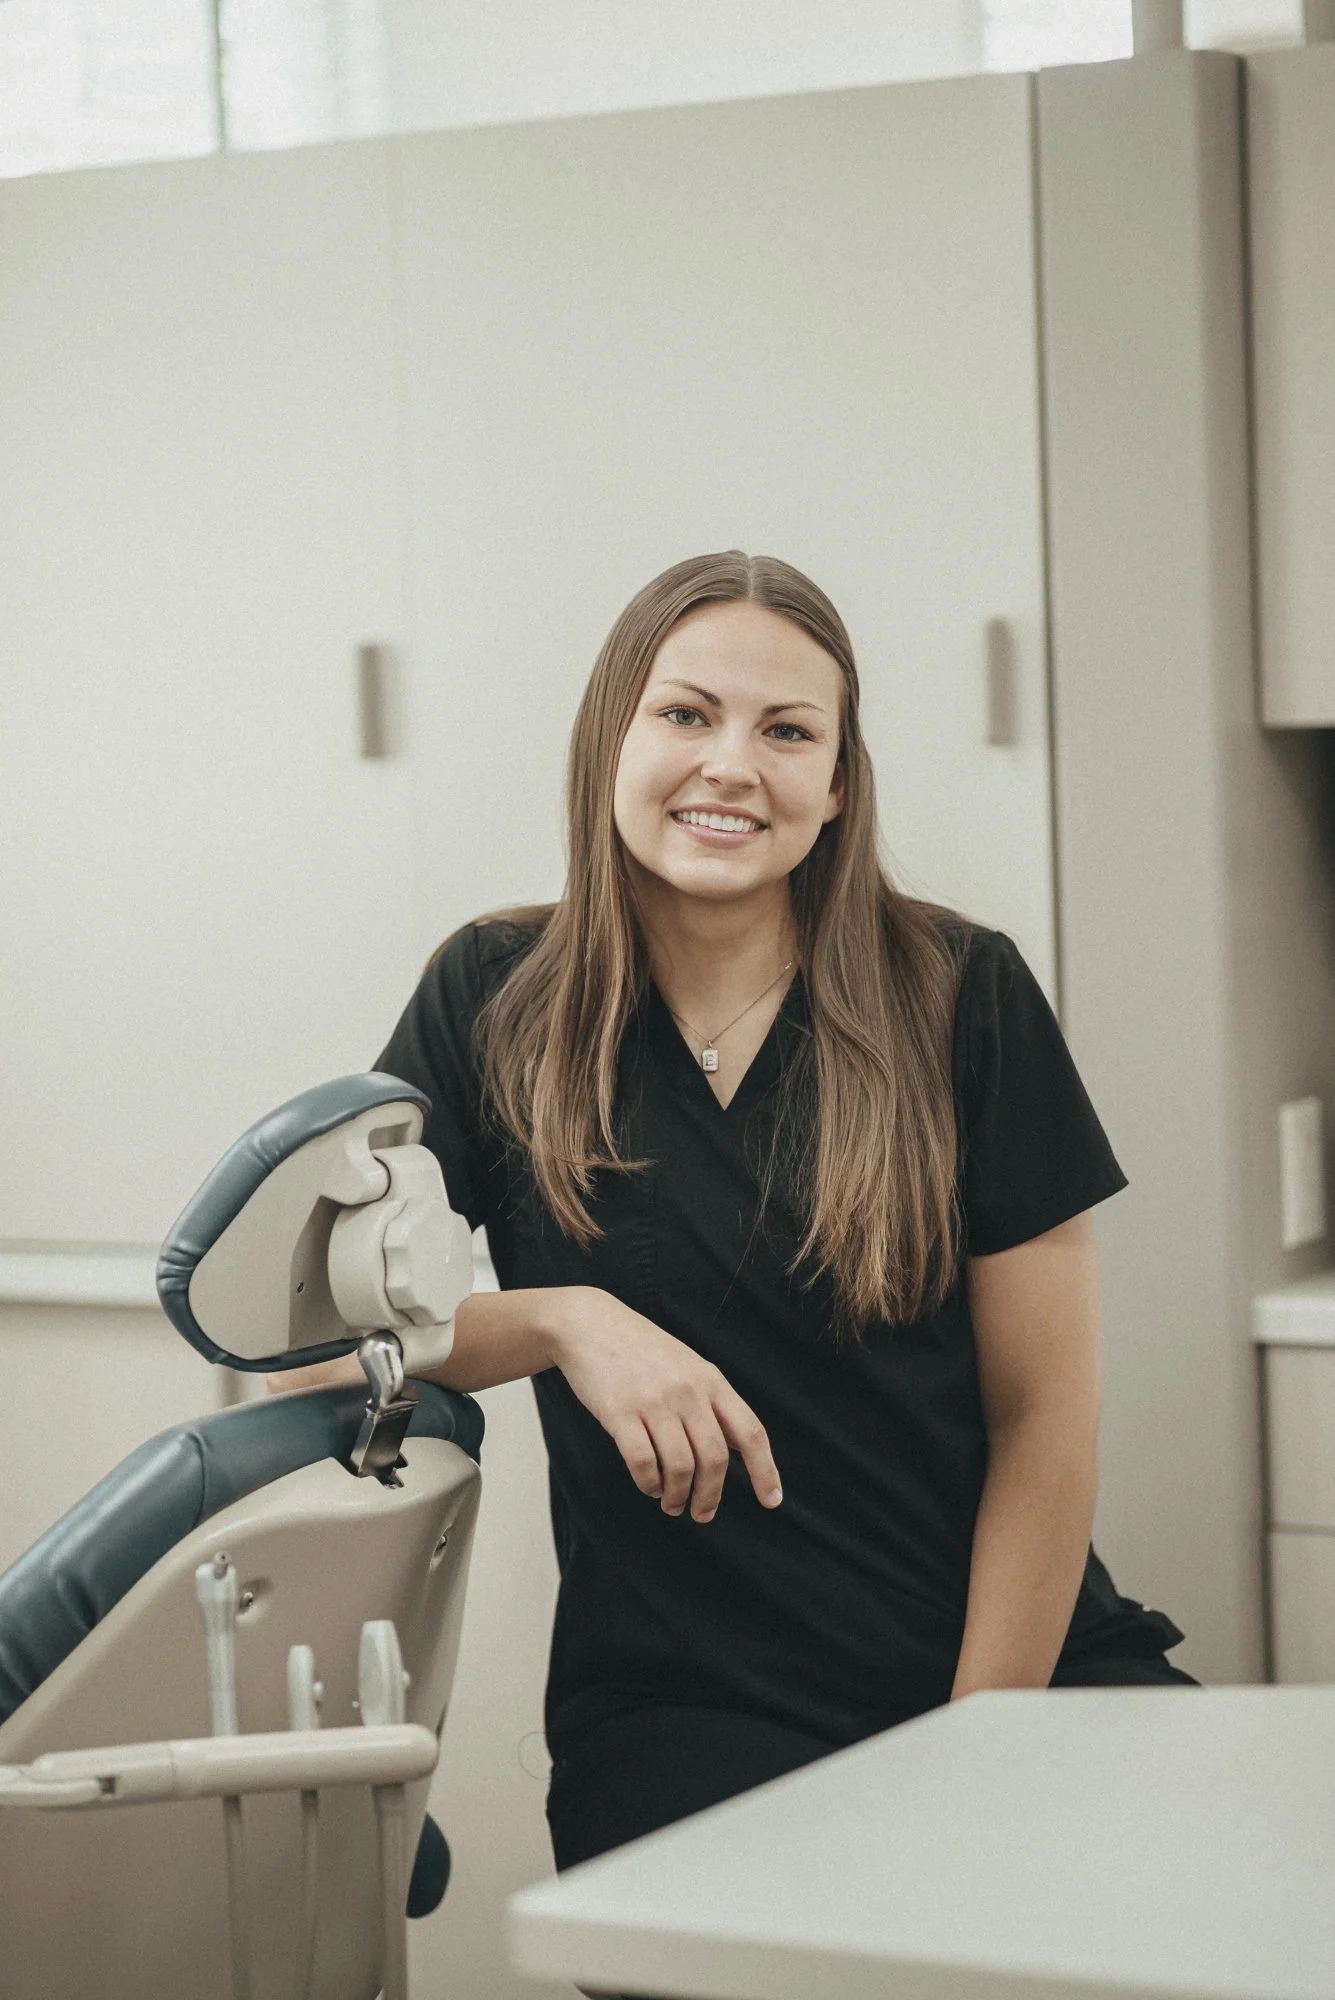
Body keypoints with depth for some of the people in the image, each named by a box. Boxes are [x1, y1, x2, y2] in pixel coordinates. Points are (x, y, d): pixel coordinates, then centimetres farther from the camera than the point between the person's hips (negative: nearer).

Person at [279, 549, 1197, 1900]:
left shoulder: (959, 995, 1)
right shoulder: (495, 1002, 4)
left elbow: (1045, 1412, 1)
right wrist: (567, 1321, -15)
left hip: (1022, 1653, 1)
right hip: (681, 1703, -1)